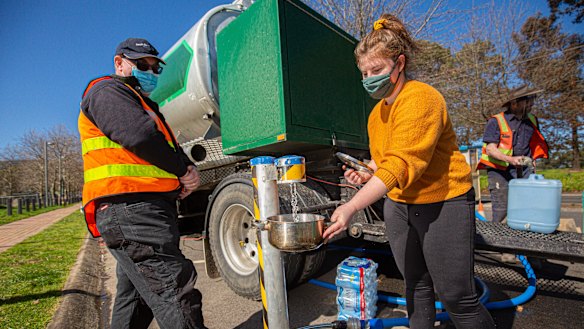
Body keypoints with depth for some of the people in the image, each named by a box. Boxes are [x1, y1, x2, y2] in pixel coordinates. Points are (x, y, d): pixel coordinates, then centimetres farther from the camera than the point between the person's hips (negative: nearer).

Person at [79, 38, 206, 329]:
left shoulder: (141, 104, 32)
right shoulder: (106, 91, 2)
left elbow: (169, 149, 25)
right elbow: (141, 137, -19)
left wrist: (185, 174, 3)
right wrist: (184, 169, -7)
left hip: (145, 209, 10)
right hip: (131, 208, -10)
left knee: (135, 299, 19)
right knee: (177, 297, -15)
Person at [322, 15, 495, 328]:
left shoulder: (421, 98, -19)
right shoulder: (377, 112, 7)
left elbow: (401, 164, -31)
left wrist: (352, 206, -39)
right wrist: (367, 174, -5)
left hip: (443, 204, -7)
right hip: (398, 205, 7)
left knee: (457, 297, 4)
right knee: (415, 285, 19)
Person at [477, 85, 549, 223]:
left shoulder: (532, 120, 12)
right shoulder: (496, 121, -8)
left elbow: (534, 144, 26)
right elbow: (490, 149, -15)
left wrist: (530, 162, 15)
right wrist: (510, 159, -29)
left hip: (523, 170, 6)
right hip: (499, 170, -5)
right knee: (501, 209, -7)